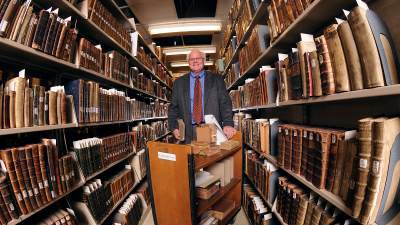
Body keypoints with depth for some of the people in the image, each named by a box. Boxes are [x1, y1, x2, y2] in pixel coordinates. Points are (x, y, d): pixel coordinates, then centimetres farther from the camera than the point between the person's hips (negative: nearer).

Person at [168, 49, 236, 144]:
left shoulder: (217, 79, 7)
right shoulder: (179, 82, 10)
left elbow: (225, 103, 1)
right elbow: (173, 107, 10)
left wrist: (228, 124, -13)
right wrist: (174, 127, -3)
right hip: (188, 132, 1)